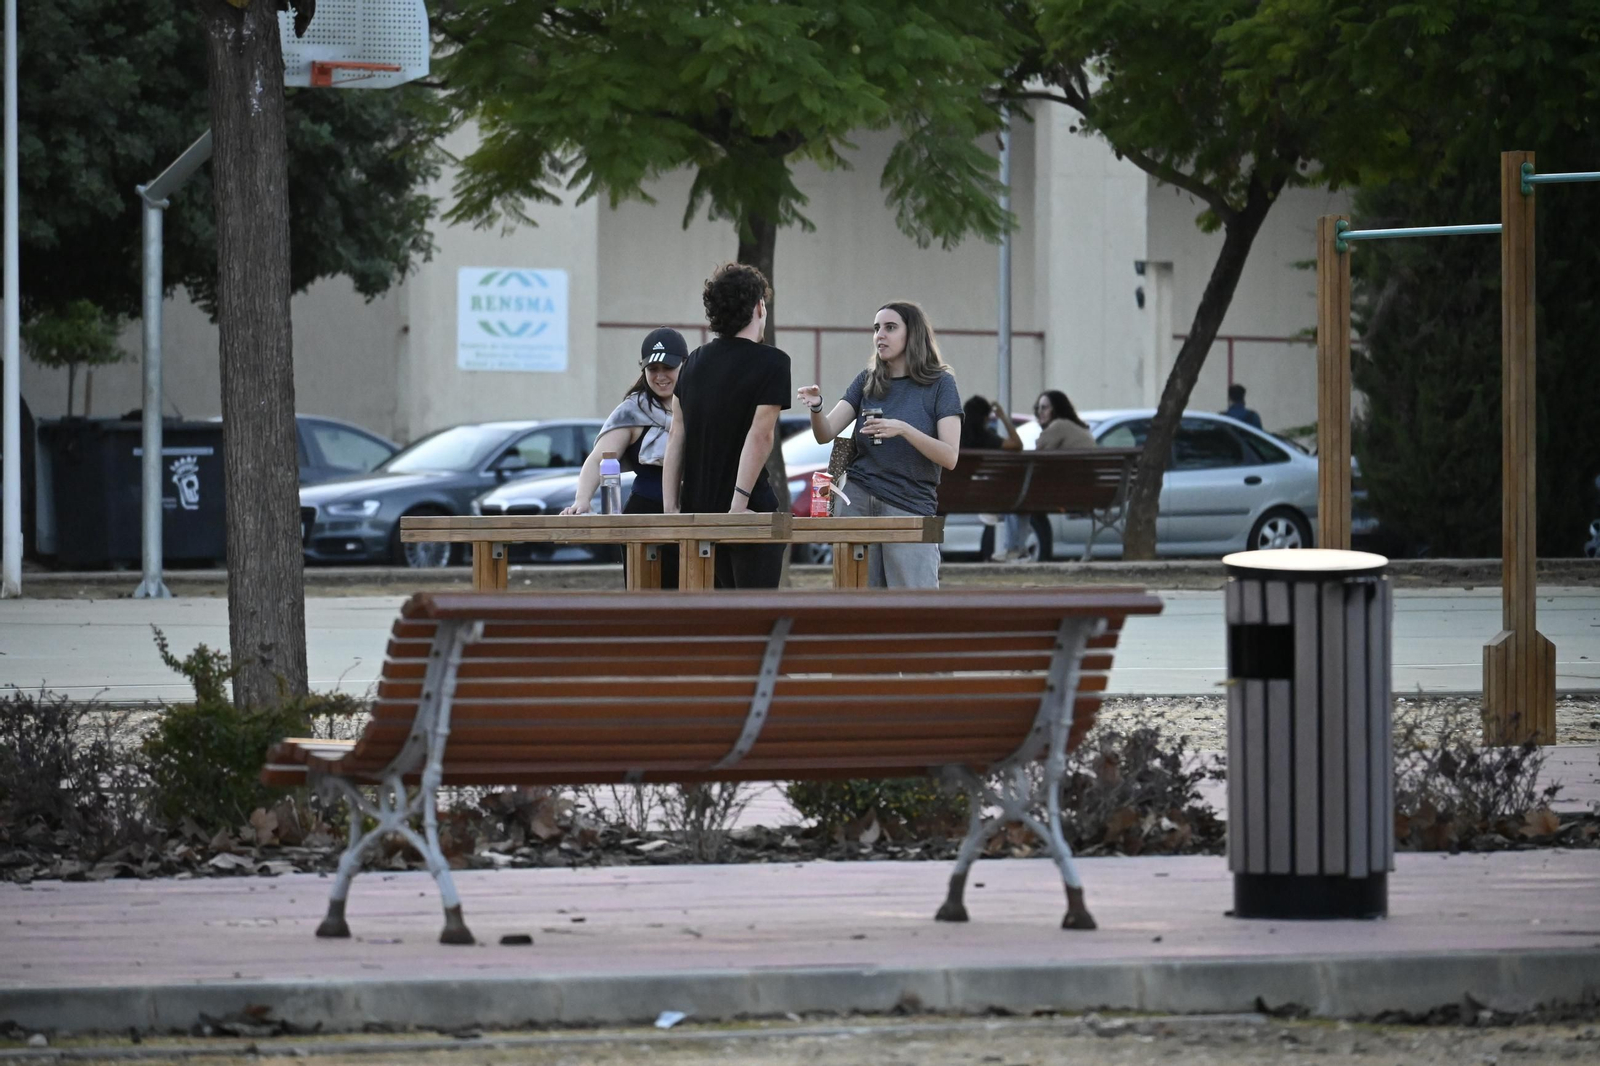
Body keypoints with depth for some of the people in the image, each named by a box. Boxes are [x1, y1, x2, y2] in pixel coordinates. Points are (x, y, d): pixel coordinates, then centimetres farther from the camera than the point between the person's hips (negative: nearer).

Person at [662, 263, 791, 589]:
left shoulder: (695, 363, 10)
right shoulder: (772, 363, -8)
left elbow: (676, 438, 7)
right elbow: (760, 436, -18)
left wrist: (670, 507, 5)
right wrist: (739, 504, -21)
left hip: (698, 510, 6)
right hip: (751, 513, -6)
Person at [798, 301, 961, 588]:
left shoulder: (940, 384, 0)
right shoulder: (867, 382, 12)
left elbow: (950, 457, -9)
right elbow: (825, 434, 3)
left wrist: (903, 430, -24)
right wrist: (816, 408, -20)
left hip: (911, 508, -4)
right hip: (859, 502, 4)